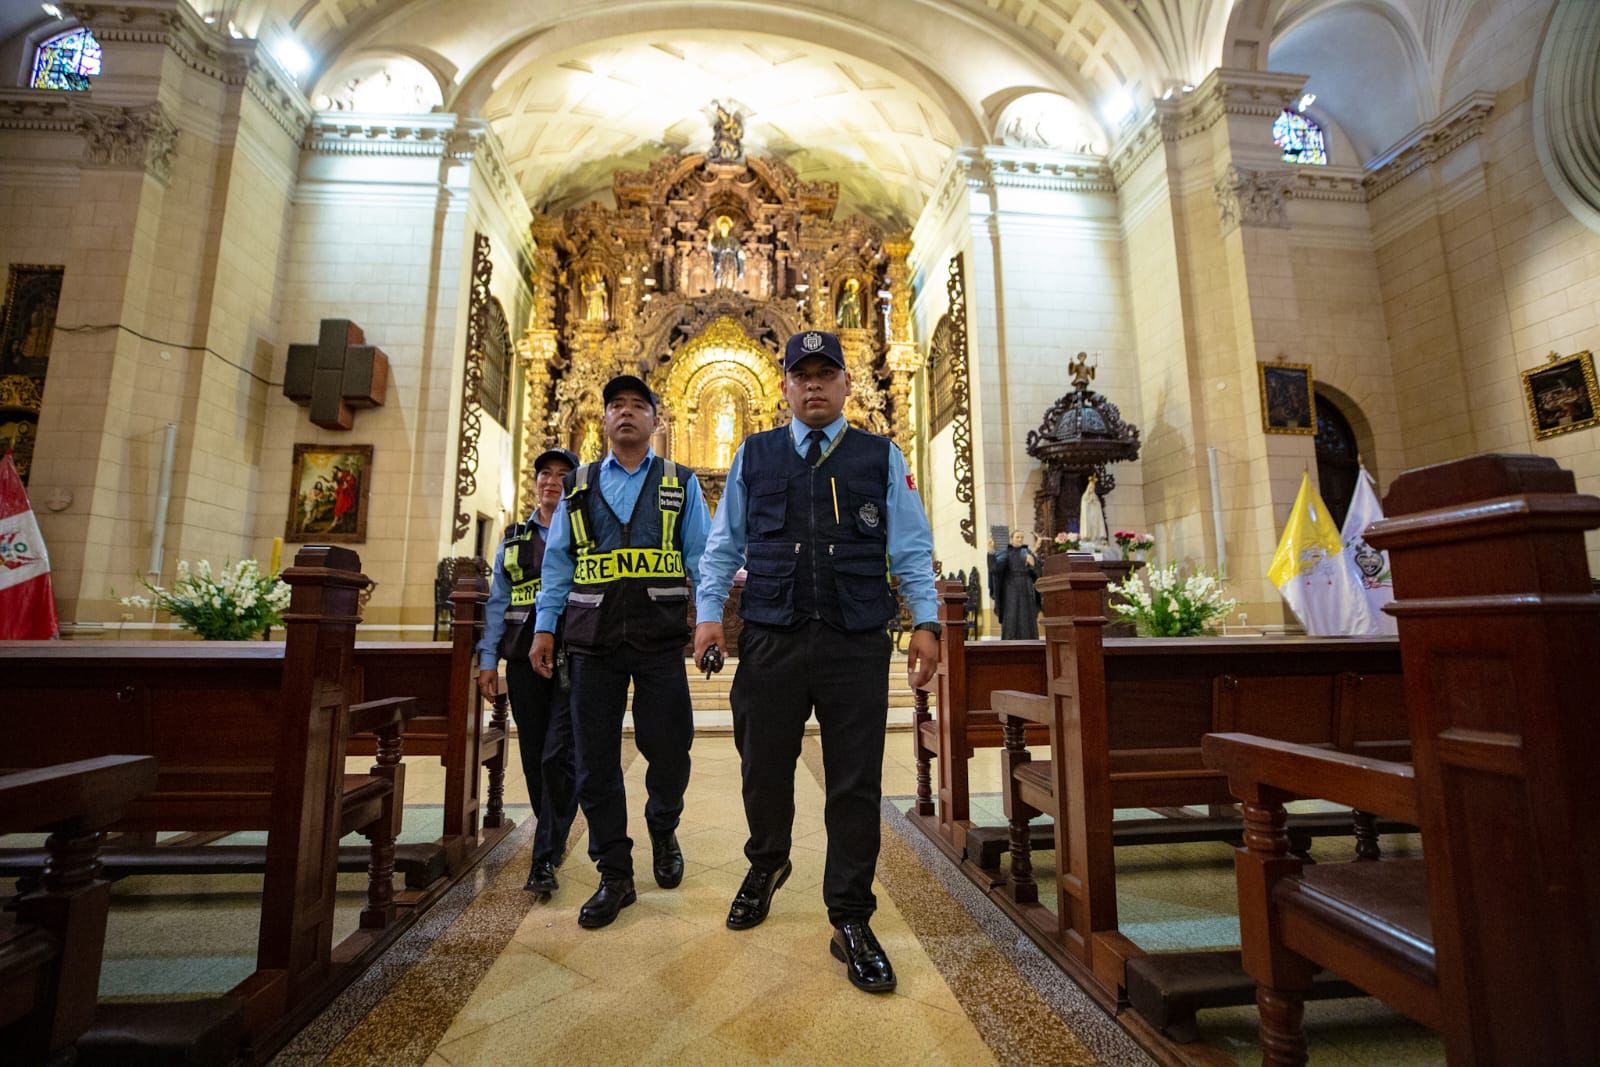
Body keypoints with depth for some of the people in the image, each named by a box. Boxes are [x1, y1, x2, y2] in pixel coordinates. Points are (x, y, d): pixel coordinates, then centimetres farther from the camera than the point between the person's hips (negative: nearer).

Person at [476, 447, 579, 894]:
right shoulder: (514, 538, 14)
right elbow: (498, 601, 14)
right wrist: (488, 659, 7)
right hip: (524, 657, 4)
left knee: (558, 756, -9)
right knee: (534, 758, 12)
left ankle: (545, 858, 2)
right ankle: (554, 839, 31)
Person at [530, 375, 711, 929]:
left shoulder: (680, 484, 9)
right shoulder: (579, 487, 14)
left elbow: (702, 557, 4)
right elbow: (557, 562, 12)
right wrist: (545, 628, 5)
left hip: (660, 638, -1)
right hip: (593, 639, 2)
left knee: (669, 748, 5)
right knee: (596, 759, 6)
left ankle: (663, 831, 37)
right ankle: (615, 876, 22)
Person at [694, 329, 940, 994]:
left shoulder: (882, 458, 7)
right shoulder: (753, 455, 10)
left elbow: (911, 550, 5)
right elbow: (723, 546, 10)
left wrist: (925, 622, -4)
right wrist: (709, 611, -1)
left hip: (858, 645, -1)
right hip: (770, 642, 1)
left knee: (856, 785, 5)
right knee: (764, 770, 15)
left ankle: (851, 923, 25)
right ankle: (766, 865, 46)